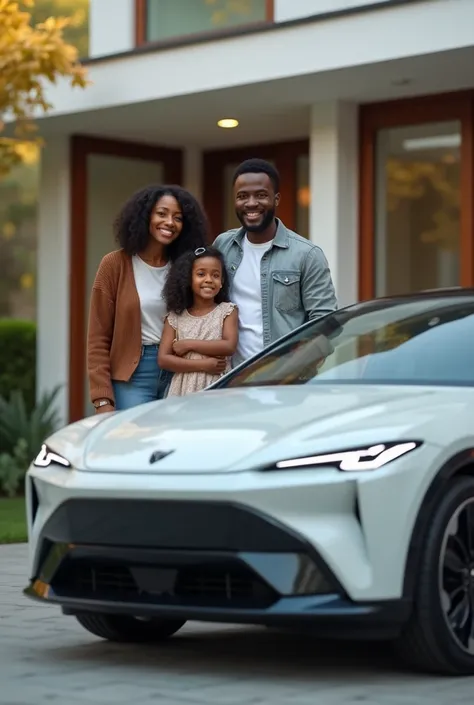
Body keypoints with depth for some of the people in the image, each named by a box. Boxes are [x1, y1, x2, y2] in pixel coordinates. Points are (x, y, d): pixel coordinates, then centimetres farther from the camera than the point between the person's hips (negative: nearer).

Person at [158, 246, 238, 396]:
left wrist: (188, 344, -10)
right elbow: (163, 359, -1)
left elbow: (229, 347, -10)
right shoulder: (176, 316, 6)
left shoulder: (227, 311, 4)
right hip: (184, 389, 1)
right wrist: (202, 365, -12)